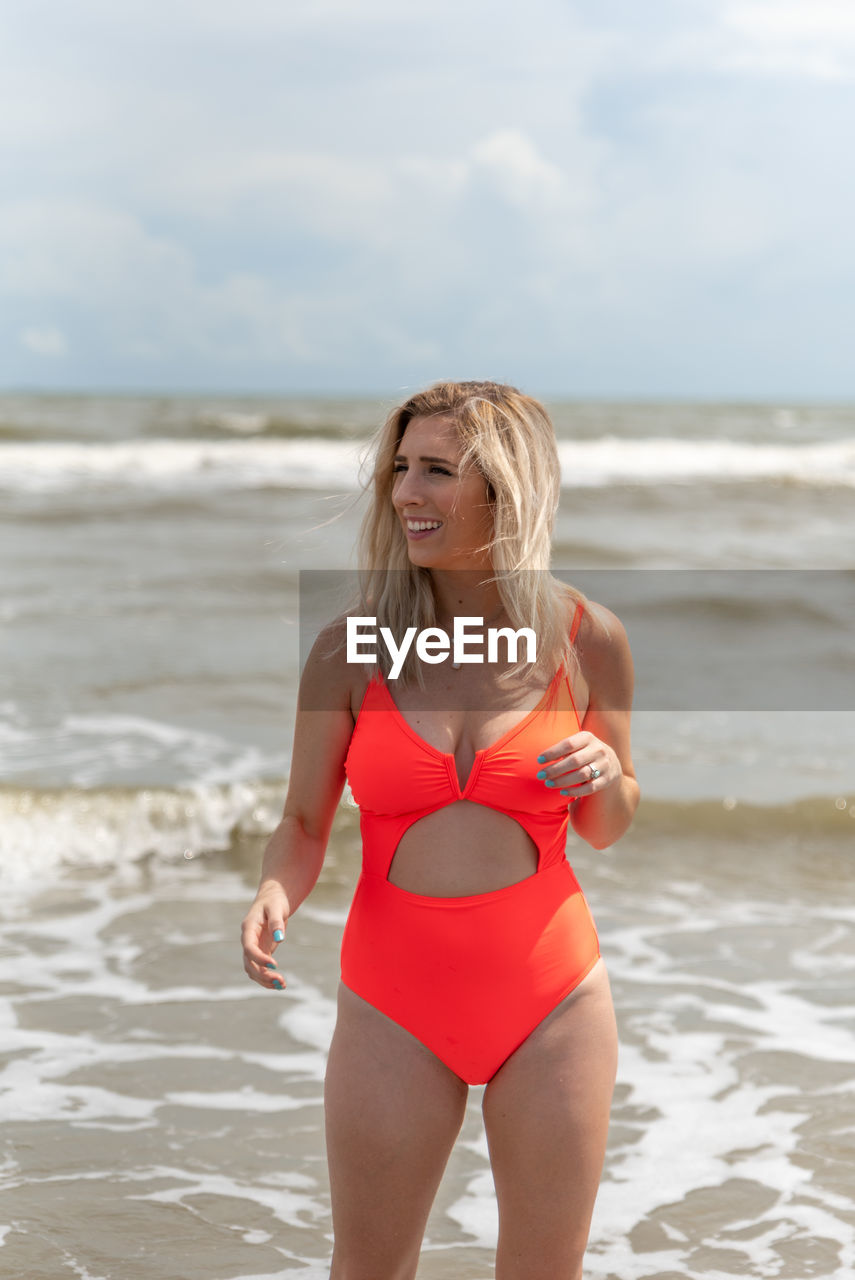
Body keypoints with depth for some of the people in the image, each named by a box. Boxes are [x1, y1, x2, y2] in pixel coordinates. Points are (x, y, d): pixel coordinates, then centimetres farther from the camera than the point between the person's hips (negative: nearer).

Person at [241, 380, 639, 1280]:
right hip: (396, 1002, 0)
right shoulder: (348, 649, -6)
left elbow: (605, 828, 8)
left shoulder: (587, 640, -4)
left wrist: (604, 774, -14)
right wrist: (273, 900, -20)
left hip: (548, 997, 0)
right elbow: (303, 825, 1)